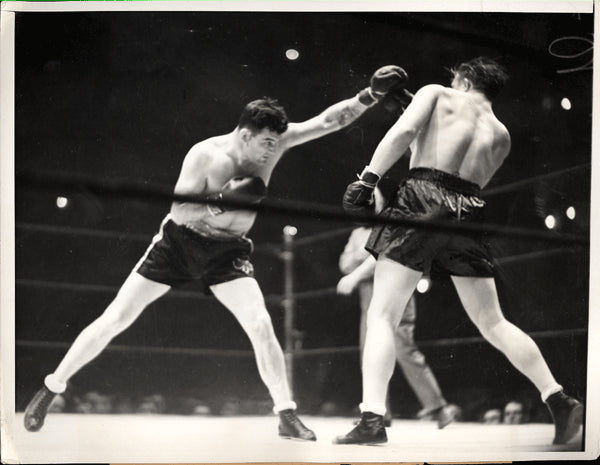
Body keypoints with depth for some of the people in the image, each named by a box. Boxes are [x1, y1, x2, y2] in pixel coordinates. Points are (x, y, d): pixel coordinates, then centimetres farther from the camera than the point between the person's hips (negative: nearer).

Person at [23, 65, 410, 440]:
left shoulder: (274, 142, -12)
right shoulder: (205, 155, -23)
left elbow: (329, 121, -15)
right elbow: (179, 212, -26)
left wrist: (370, 96, -27)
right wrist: (222, 203, -40)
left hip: (227, 250, 3)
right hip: (178, 241, -3)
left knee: (261, 326, -16)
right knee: (115, 319, -2)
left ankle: (287, 415, -6)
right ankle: (51, 389, 12)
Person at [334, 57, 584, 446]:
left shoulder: (437, 94, 14)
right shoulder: (501, 135, 25)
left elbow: (403, 131, -5)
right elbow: (477, 182, 19)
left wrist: (368, 179, -10)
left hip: (422, 199, -4)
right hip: (468, 212, 4)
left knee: (382, 316, -4)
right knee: (493, 323, 15)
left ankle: (373, 418, -18)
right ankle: (560, 402, 11)